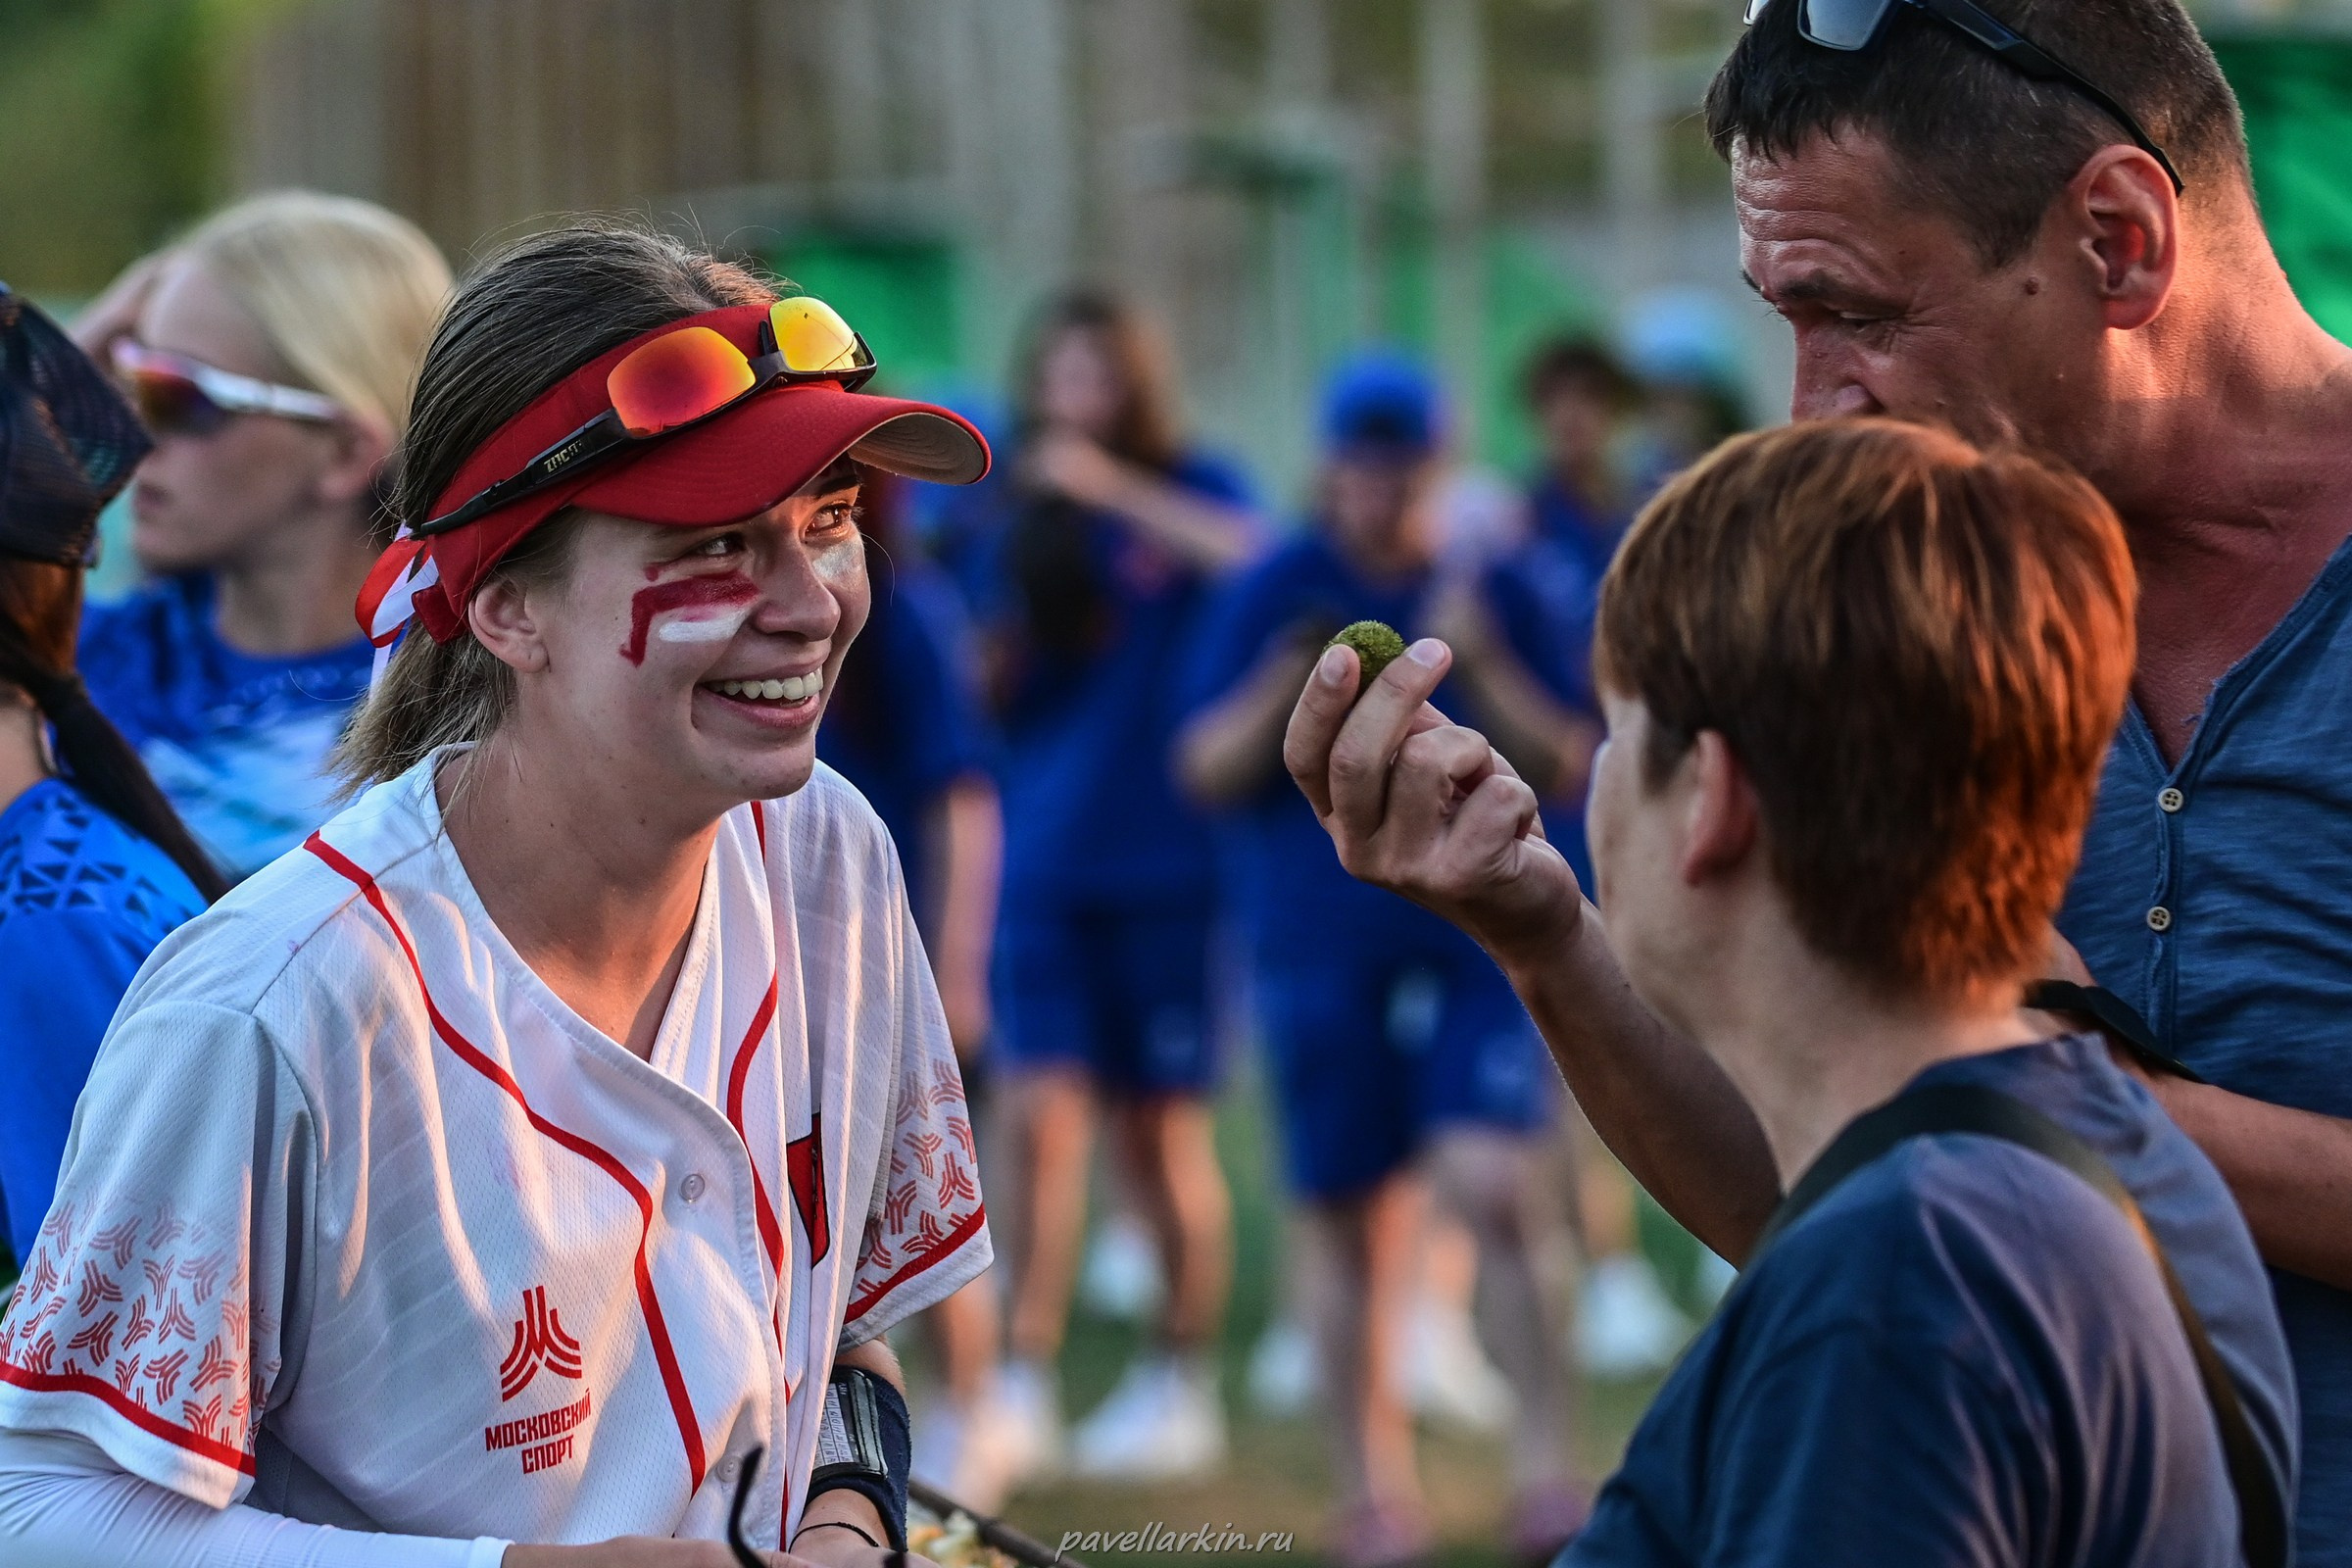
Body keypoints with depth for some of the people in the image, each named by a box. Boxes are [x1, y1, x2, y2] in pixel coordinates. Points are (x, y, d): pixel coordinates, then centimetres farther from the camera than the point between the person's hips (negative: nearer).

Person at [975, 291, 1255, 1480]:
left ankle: (1180, 1387, 16)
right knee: (1043, 1114, -8)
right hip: (1046, 865, 3)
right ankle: (1025, 1388, -5)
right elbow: (990, 695, 12)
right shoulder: (1021, 521, 12)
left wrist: (1113, 488, -22)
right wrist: (1008, 621, -9)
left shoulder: (1189, 493, 2)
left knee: (1162, 1128, 4)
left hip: (1167, 860, -3)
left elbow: (1254, 556, -20)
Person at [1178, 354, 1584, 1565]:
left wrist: (1479, 671, -13)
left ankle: (1543, 1471, -16)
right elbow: (1205, 772, 3)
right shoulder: (1275, 598, 5)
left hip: (1479, 943, -1)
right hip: (1320, 955, 1)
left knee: (1500, 1192, -18)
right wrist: (1286, 683, -14)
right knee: (1359, 1241, 4)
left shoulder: (1493, 591, 5)